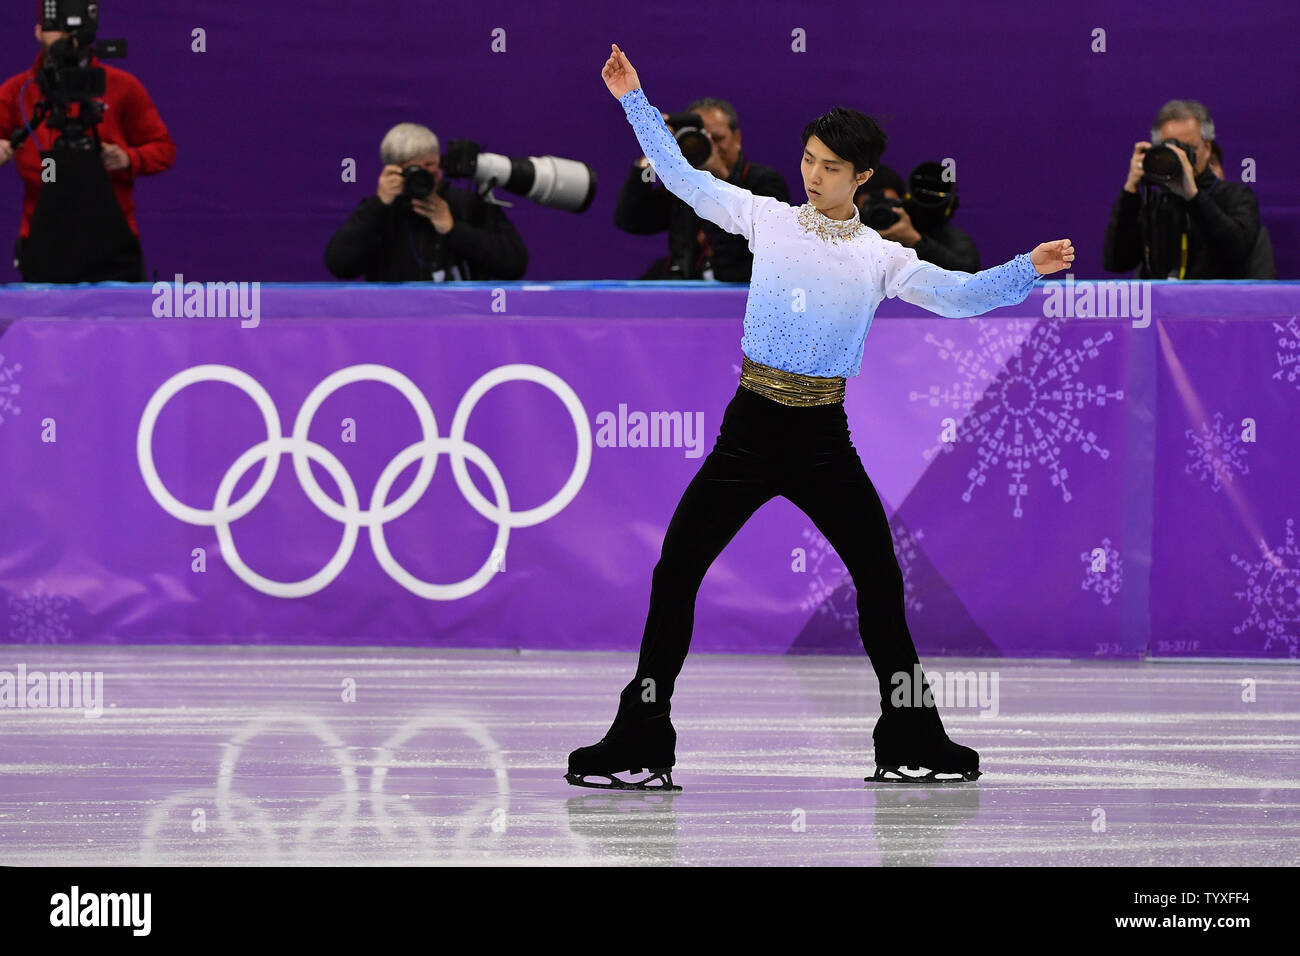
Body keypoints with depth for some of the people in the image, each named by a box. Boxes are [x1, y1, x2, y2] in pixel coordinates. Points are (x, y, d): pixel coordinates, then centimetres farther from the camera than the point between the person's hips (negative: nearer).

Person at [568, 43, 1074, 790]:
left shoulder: (880, 258, 3)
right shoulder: (767, 219, 5)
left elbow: (957, 294, -7)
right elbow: (682, 176, 13)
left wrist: (1028, 271, -21)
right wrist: (634, 100, 12)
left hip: (823, 438, 0)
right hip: (750, 428, 0)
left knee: (881, 580, 1)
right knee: (676, 572, -6)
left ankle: (910, 745, 13)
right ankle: (640, 748, -1)